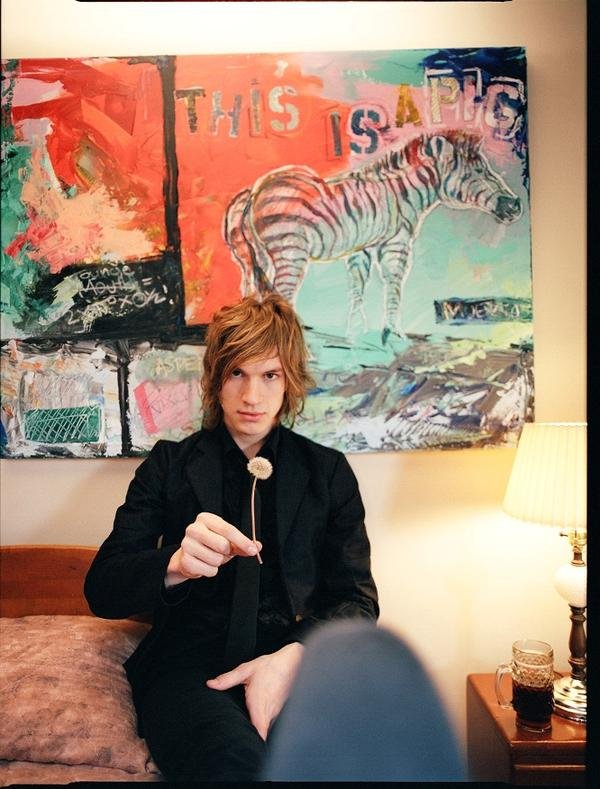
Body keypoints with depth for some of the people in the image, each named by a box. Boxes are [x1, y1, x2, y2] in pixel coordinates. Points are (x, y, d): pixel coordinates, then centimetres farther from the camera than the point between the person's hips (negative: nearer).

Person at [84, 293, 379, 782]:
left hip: (300, 662, 2)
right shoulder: (170, 465, 10)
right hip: (190, 665, -1)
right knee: (237, 762, -36)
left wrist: (292, 656, -15)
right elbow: (102, 590, 3)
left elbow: (357, 599, 7)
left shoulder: (328, 470, 13)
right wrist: (175, 564, -21)